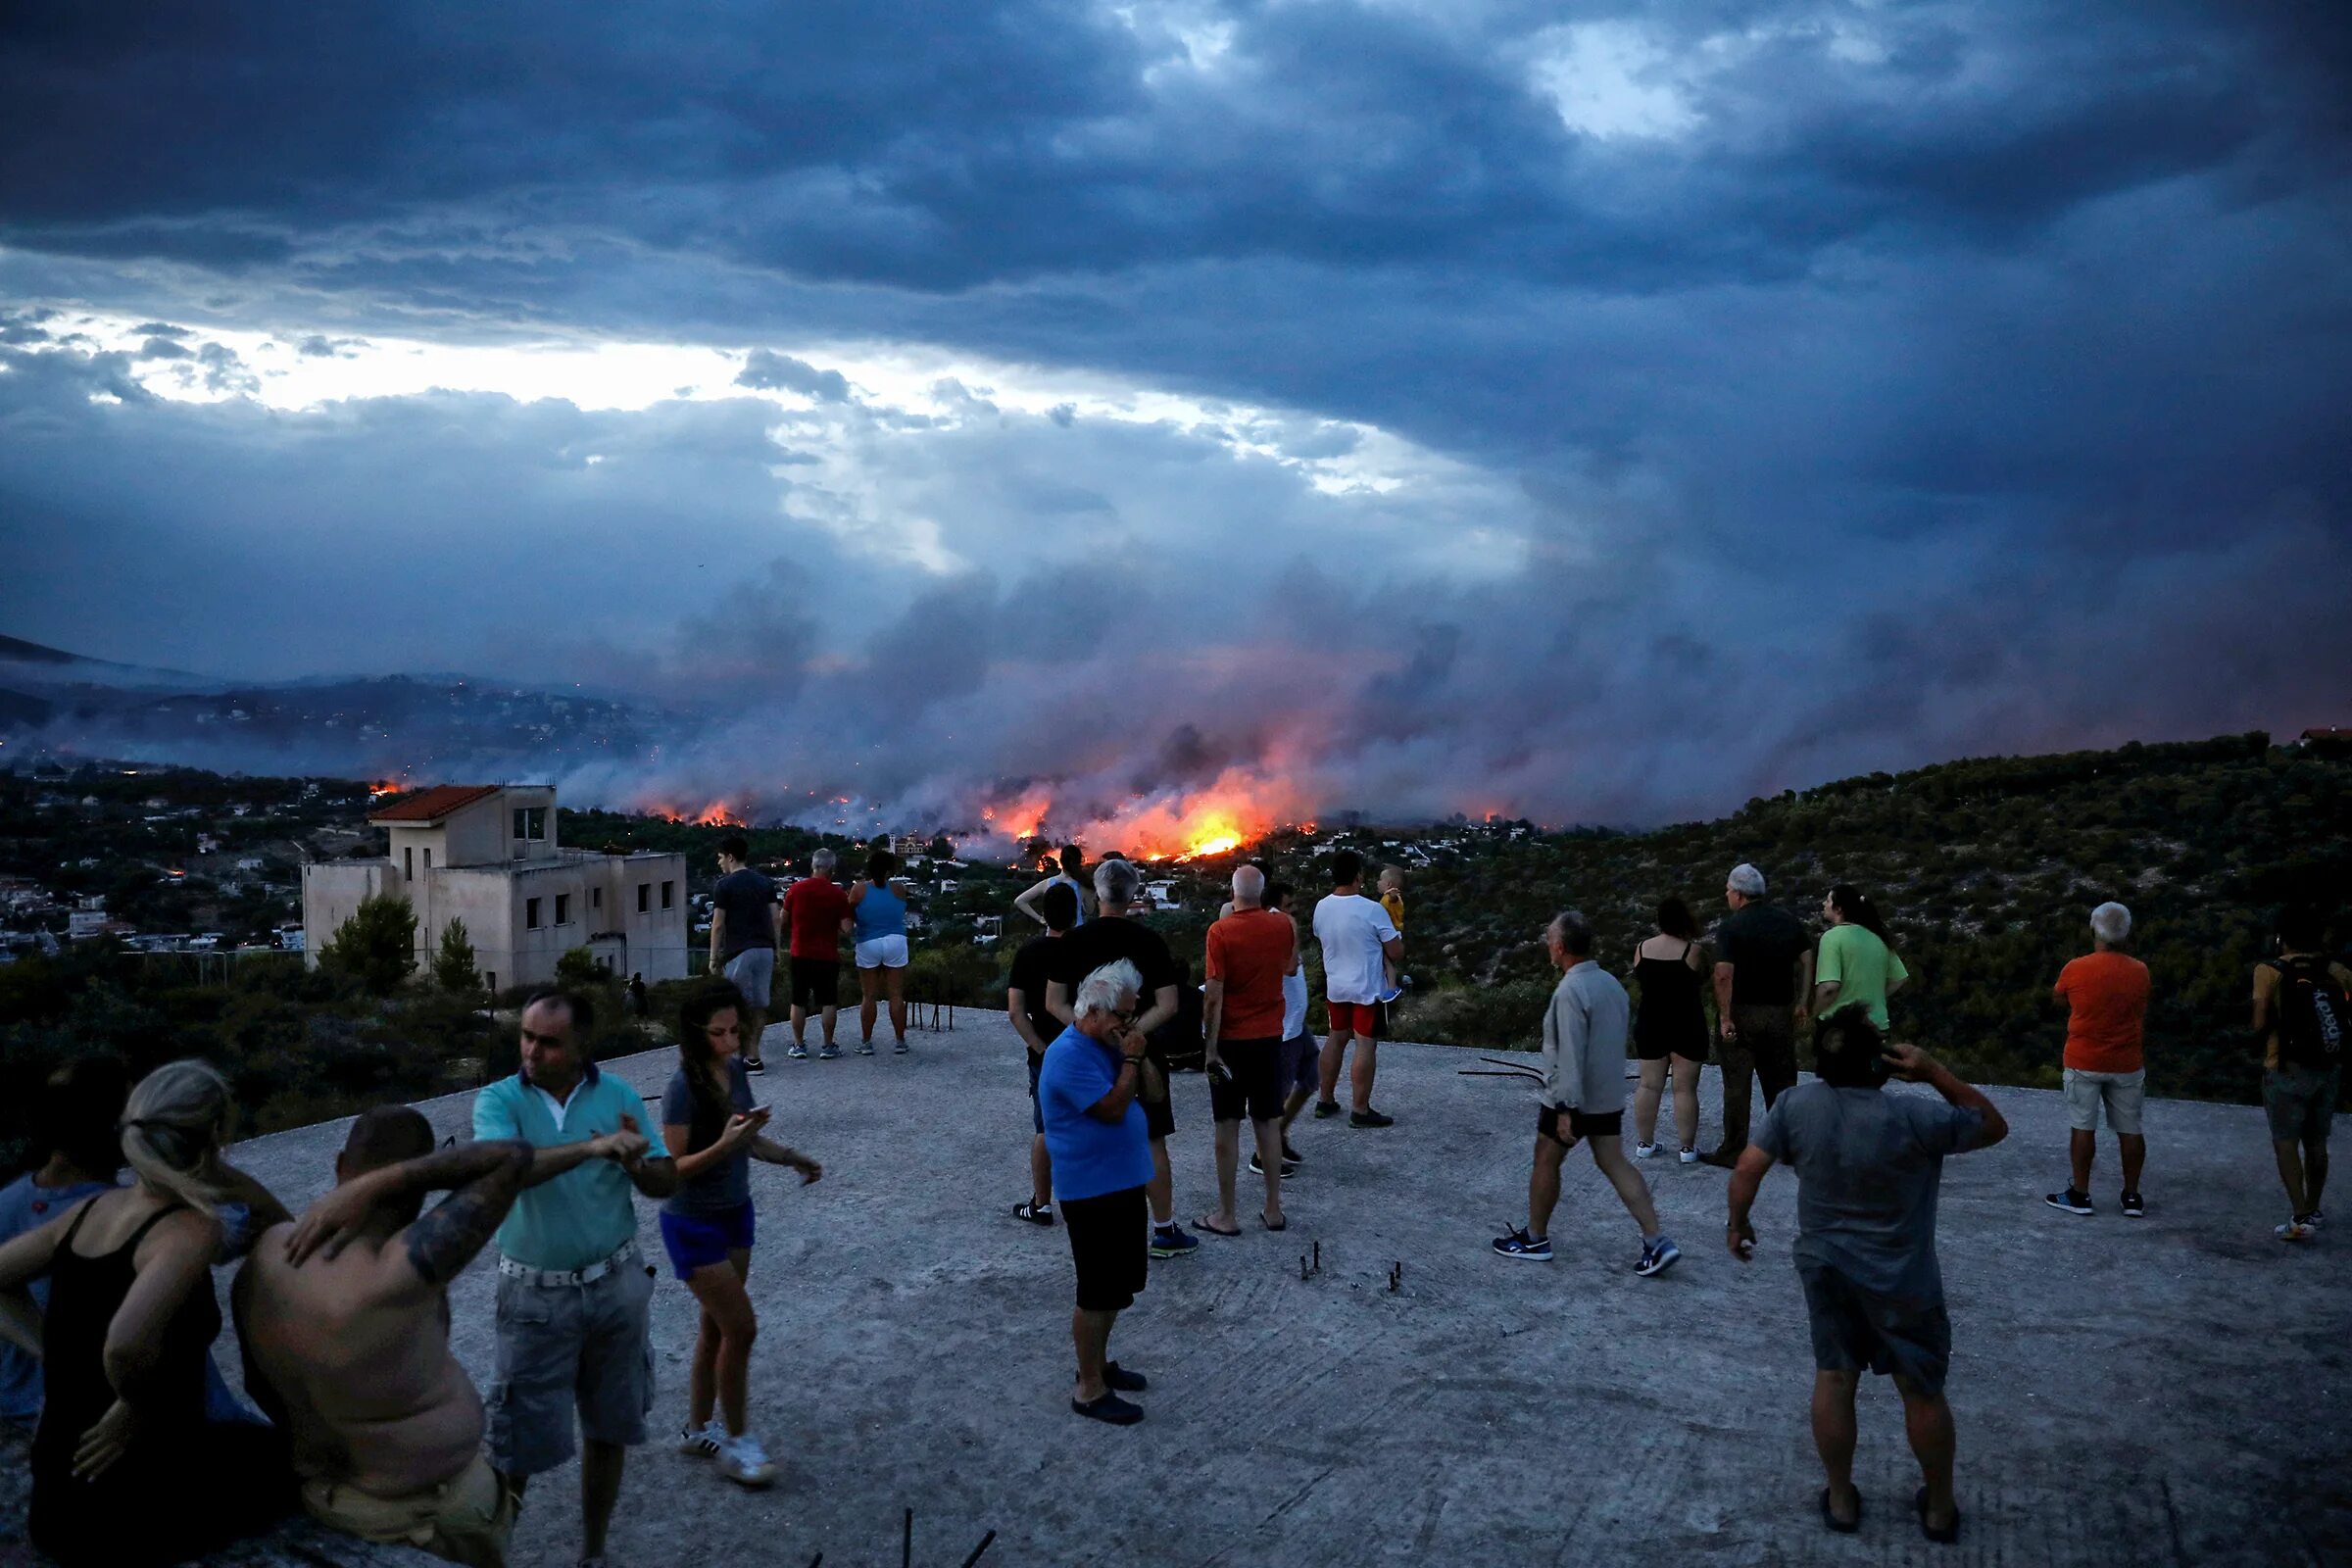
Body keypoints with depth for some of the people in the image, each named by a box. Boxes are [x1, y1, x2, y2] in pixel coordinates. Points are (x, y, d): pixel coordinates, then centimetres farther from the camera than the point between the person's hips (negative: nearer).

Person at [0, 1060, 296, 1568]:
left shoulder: (93, 1209, 0)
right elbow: (127, 1344, -38)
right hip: (125, 1509, -7)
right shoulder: (192, 1230, -23)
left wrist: (46, 1352, 9)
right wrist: (137, 1408, -20)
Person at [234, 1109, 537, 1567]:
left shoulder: (266, 1254, -13)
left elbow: (260, 1381, 2)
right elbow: (514, 1156, -38)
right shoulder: (396, 1275, -36)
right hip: (433, 1511, -6)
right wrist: (374, 1185, -37)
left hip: (323, 1494, 6)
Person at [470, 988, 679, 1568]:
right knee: (519, 1440, 3)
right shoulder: (499, 1100, -9)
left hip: (616, 1285, 3)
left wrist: (634, 1162, -22)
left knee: (608, 1428, 14)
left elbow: (666, 1183, 0)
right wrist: (594, 1146, -38)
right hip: (537, 1295, -2)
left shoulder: (617, 1095, -3)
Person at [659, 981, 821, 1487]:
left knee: (717, 1327, 17)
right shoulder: (684, 1087, -23)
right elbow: (673, 1168, -22)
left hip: (735, 1212, 7)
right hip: (694, 1223, -7)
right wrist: (725, 1144, -34)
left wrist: (790, 1157, -3)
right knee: (741, 1327, -3)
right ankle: (736, 1439, 14)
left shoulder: (735, 1070, -2)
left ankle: (697, 1430, 33)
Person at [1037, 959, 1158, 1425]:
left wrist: (1140, 1054, -4)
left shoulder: (1109, 1044, 8)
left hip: (1123, 1182, 9)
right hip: (1091, 1190, -9)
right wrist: (1131, 1059, -17)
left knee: (1120, 1284, 20)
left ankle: (1098, 1362, 35)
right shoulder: (1070, 1055, -20)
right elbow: (1112, 1109, -25)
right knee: (1099, 1293, 0)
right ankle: (1090, 1390, 11)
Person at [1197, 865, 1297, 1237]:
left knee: (1228, 1126, 4)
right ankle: (1273, 1210, 17)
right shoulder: (1283, 925, -2)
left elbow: (1214, 995, -17)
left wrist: (1210, 1048, -12)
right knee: (1269, 1123, 12)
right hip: (1269, 1038, 4)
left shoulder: (1220, 931, -14)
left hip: (1230, 1039, -3)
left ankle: (1226, 1215, 9)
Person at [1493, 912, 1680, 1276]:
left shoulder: (1570, 991, -21)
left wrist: (1566, 1109, -23)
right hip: (1609, 1097, 8)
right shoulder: (1611, 982, 6)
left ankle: (1535, 1238, 21)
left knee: (1545, 1162, 9)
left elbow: (1570, 1055, -25)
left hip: (1572, 1099, -8)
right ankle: (1657, 1242, 1)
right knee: (1615, 1164, 8)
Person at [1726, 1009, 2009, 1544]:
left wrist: (1738, 1224, 7)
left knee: (1833, 1379, 16)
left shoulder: (1795, 1106, -14)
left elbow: (1747, 1170, -9)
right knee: (1922, 1391, 15)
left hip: (1824, 1267, 3)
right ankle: (1940, 1509, 31)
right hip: (1901, 1280, -3)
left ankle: (1841, 1501, 28)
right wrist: (1935, 1074, -13)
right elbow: (1993, 1127, -8)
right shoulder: (1914, 1118, -25)